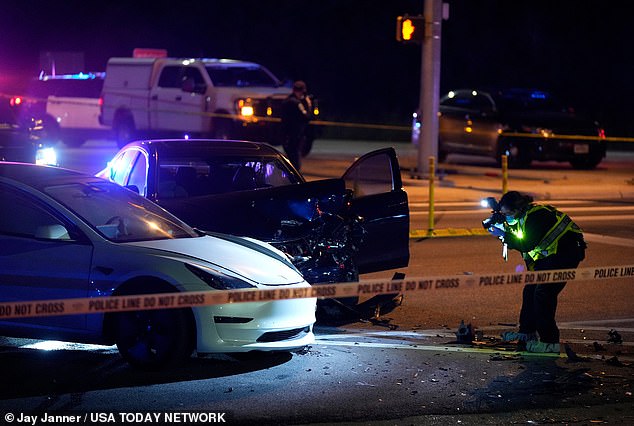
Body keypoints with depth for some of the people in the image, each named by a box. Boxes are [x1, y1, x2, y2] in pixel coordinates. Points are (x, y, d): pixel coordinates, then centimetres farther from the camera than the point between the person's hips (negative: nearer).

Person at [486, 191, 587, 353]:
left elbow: (527, 245, -26)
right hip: (549, 255, 10)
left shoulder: (535, 215, -23)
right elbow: (517, 237, 14)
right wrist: (504, 228, -1)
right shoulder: (525, 215, 7)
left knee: (543, 294, -16)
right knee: (530, 290, 11)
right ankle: (527, 332, 22)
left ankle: (550, 342, -14)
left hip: (566, 253, -10)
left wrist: (504, 235, -21)